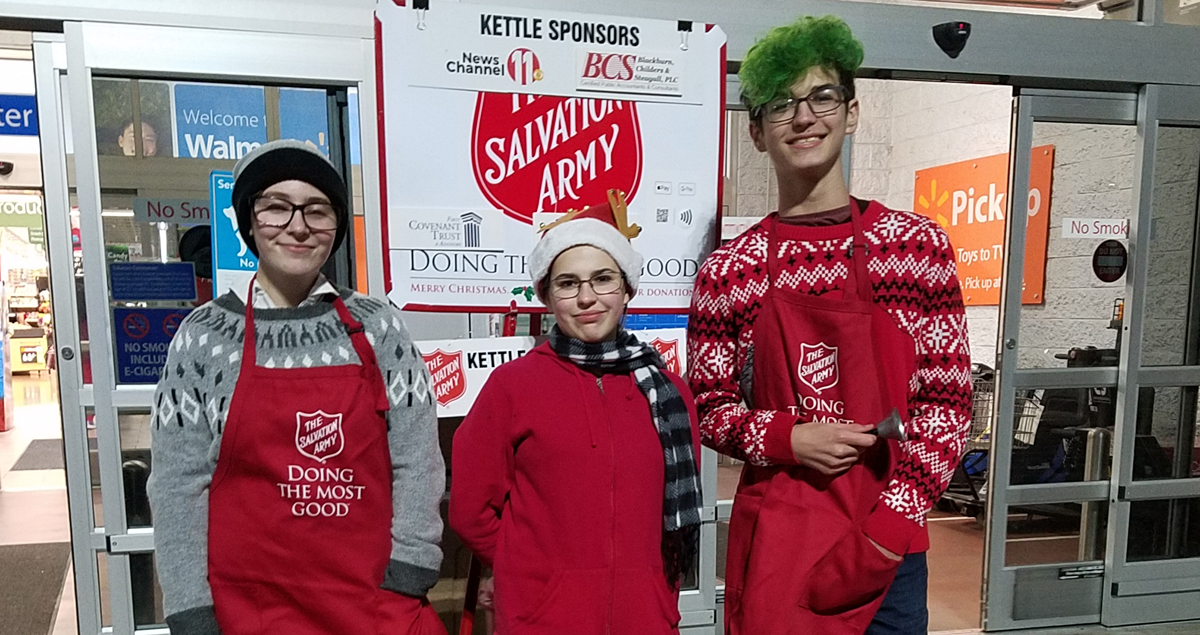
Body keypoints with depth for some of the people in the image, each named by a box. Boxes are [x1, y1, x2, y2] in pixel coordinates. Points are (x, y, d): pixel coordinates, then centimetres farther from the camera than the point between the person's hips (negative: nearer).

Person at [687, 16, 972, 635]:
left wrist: (888, 526, -9)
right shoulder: (727, 269, -4)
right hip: (771, 540, 0)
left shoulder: (920, 244, -3)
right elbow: (709, 405, 4)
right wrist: (788, 439, -14)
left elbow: (947, 401, -2)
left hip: (889, 547, 0)